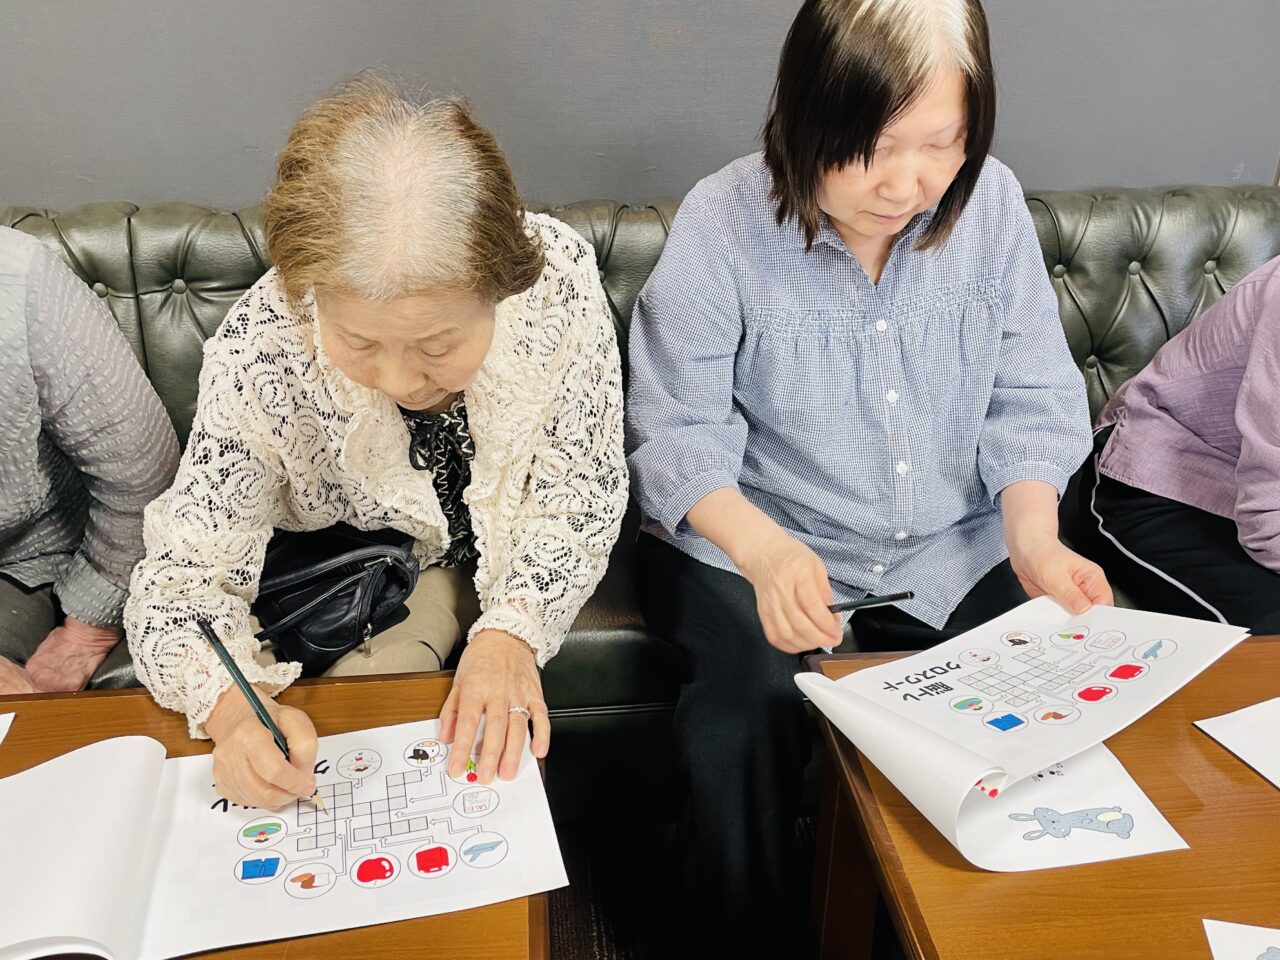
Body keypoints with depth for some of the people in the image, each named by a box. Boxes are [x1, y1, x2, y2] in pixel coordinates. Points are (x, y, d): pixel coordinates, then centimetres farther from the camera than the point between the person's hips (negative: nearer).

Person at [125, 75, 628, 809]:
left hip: (520, 575, 2)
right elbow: (183, 580, -20)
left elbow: (580, 500, -16)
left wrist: (512, 632, -31)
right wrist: (233, 706, -40)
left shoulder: (561, 277, -28)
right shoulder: (261, 349, -28)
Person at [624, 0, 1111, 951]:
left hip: (950, 549, 4)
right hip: (751, 544, -3)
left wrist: (1034, 538, -15)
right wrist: (764, 549, -32)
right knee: (748, 716, -29)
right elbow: (679, 433, -13)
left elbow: (1032, 401, 3)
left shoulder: (992, 204, -3)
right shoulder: (723, 222, -13)